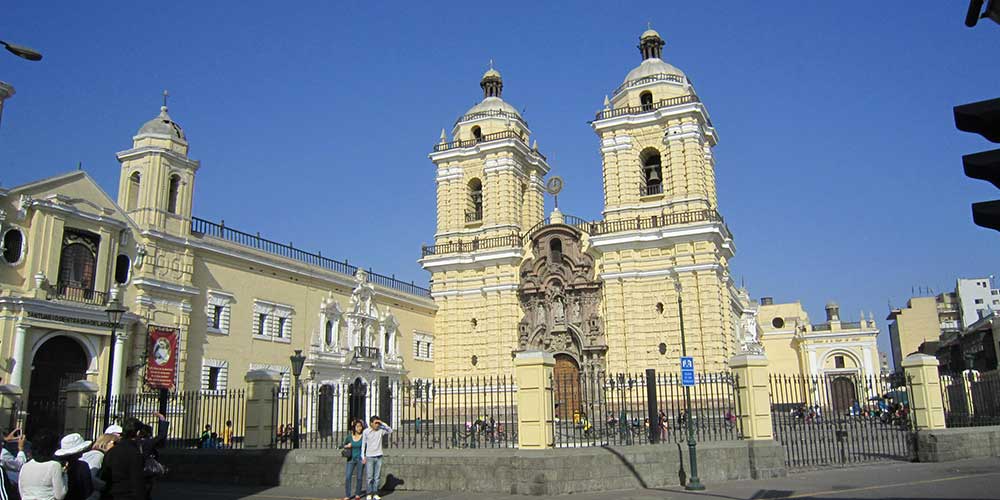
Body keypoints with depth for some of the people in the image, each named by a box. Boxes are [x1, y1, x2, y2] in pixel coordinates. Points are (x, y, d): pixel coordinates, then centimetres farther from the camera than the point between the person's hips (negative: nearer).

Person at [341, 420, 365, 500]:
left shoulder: (364, 436, -7)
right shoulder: (349, 437, -1)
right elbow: (341, 446, 8)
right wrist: (346, 446, -7)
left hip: (360, 459, -1)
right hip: (351, 459, 1)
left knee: (359, 477, 3)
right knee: (348, 477, -7)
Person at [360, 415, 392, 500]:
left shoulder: (380, 430, 2)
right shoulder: (366, 432, -4)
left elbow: (390, 431, -6)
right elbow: (363, 445, 0)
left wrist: (382, 423, -13)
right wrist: (363, 457, -3)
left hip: (379, 456, 2)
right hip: (369, 457, -2)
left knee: (377, 477, 5)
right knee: (369, 477, -1)